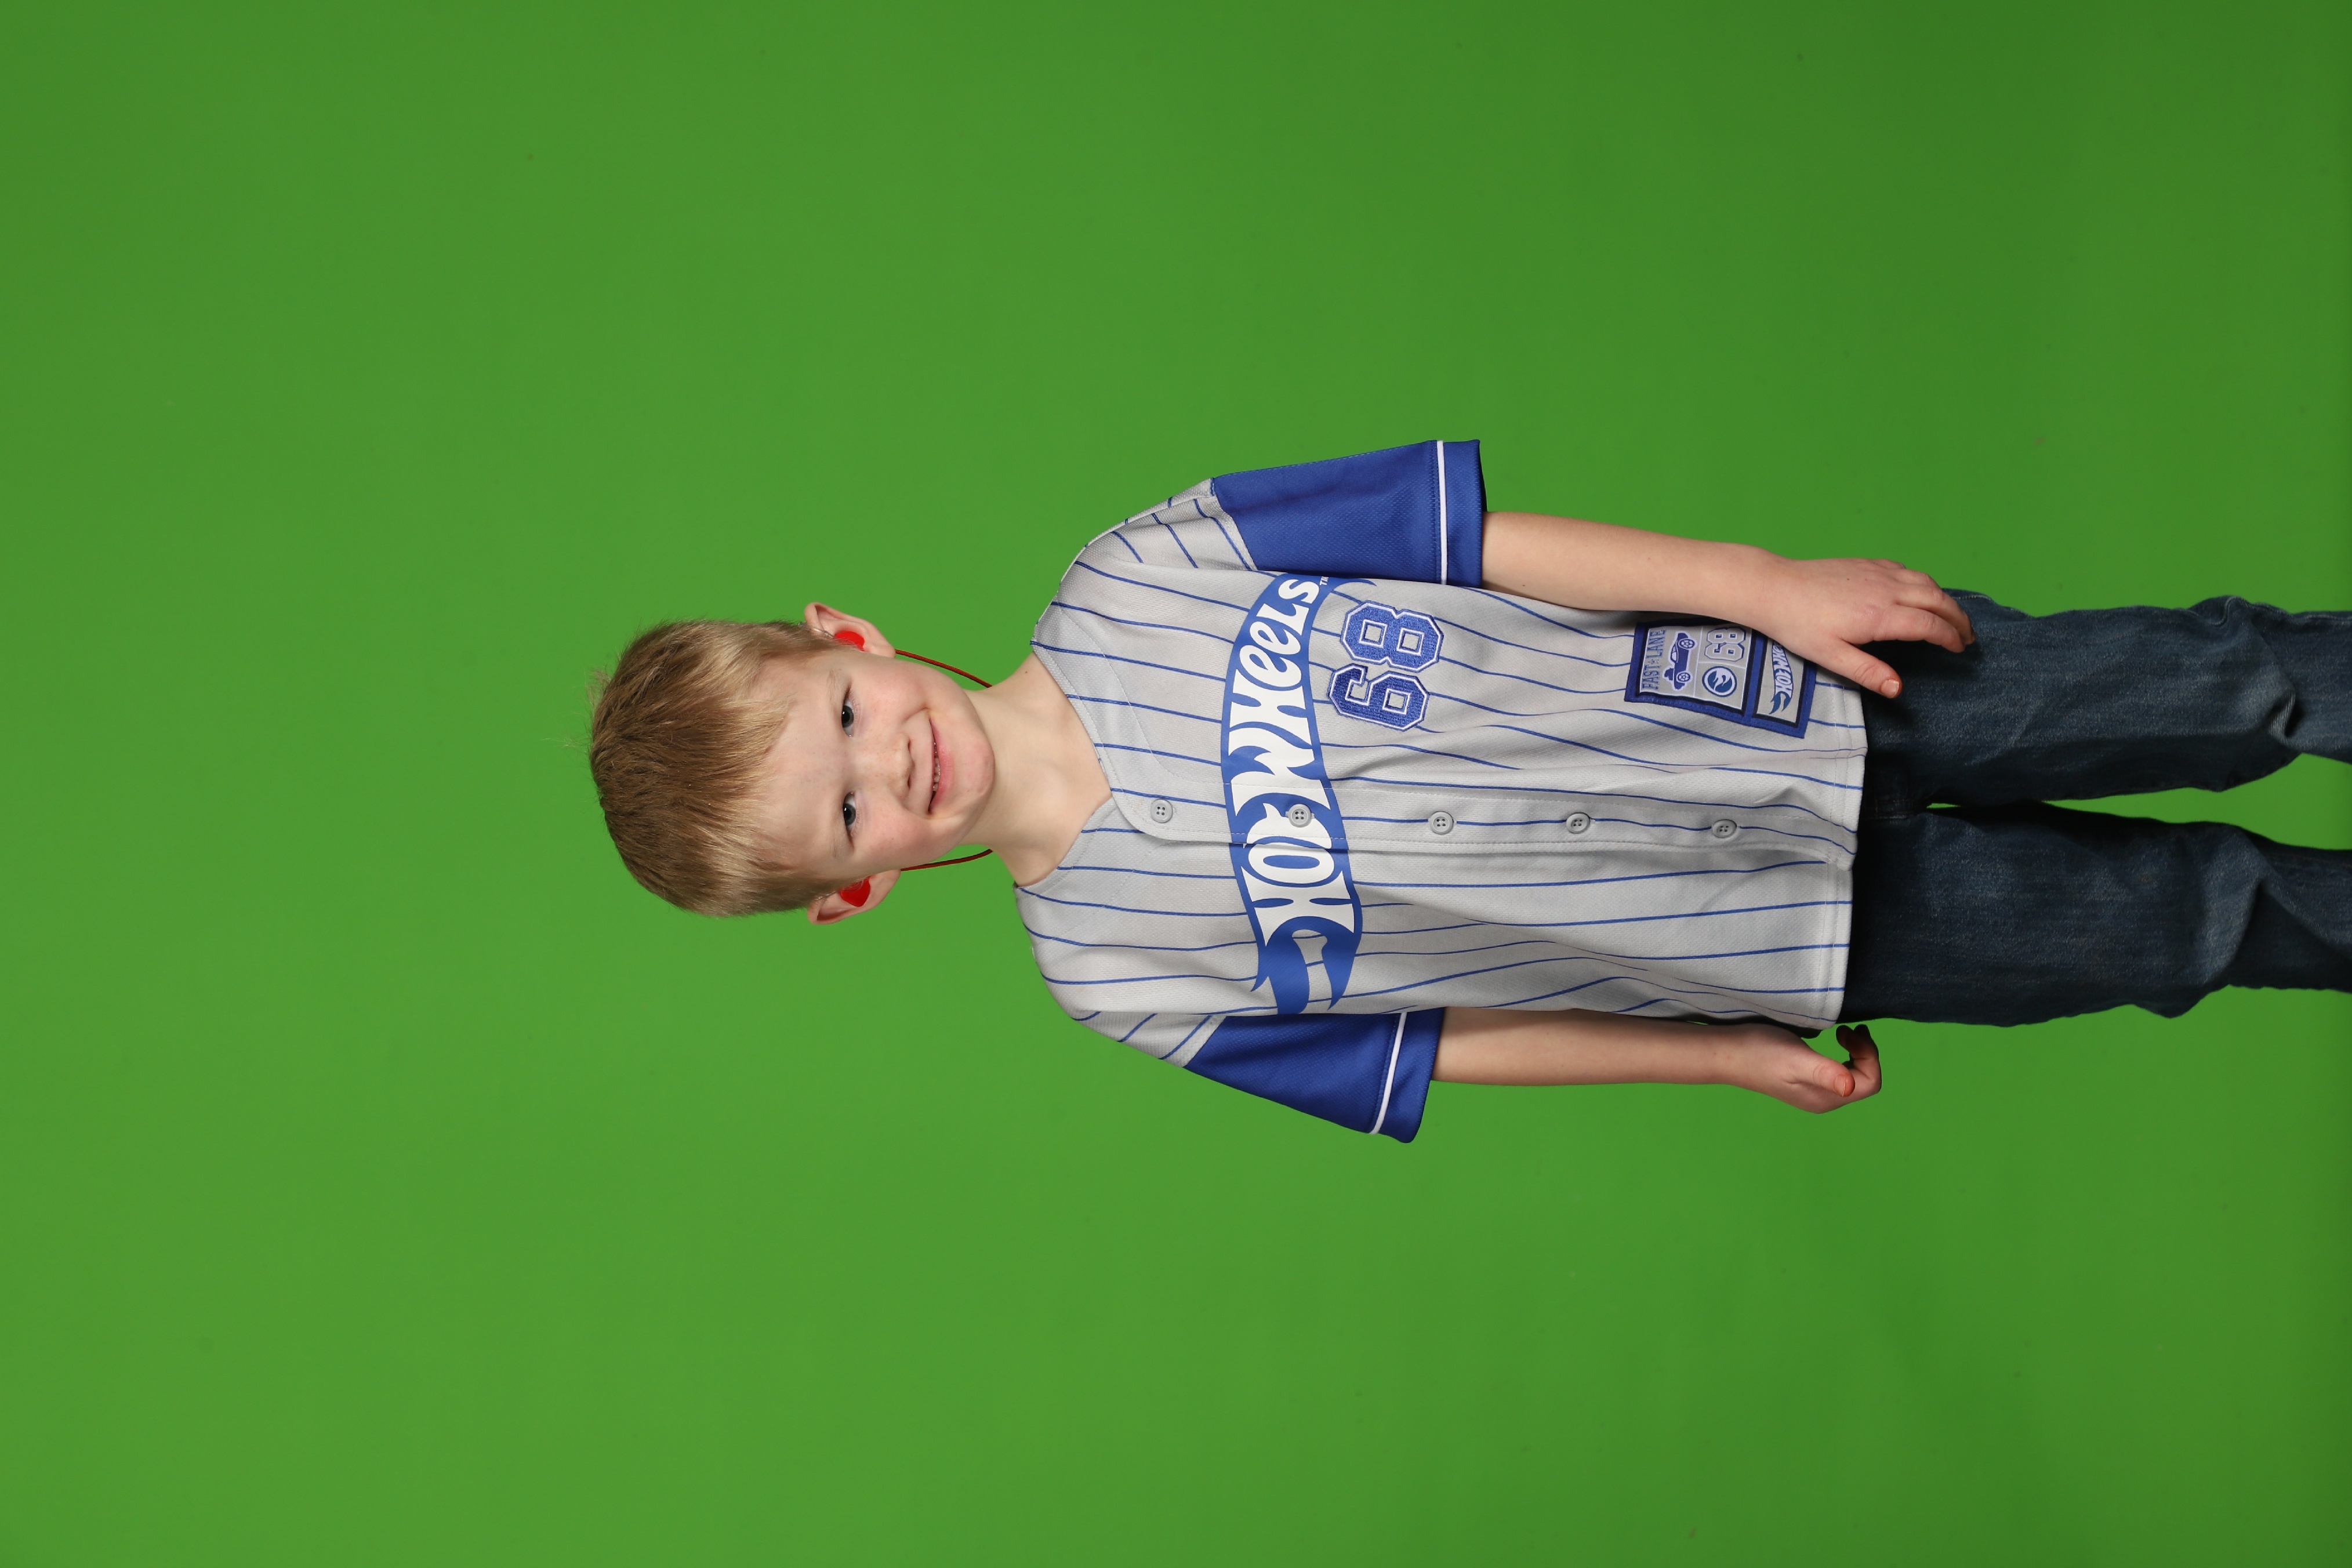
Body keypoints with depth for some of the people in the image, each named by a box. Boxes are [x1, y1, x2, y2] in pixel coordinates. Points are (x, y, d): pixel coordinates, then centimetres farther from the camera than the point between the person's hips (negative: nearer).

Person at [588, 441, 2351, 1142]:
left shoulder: (1122, 589, -10)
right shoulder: (1114, 973, -10)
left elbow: (1467, 529, -7)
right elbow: (1429, 1044, -3)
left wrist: (1767, 583, -12)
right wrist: (1737, 1059, -2)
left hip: (1793, 692, 2)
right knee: (2196, 918, 2)